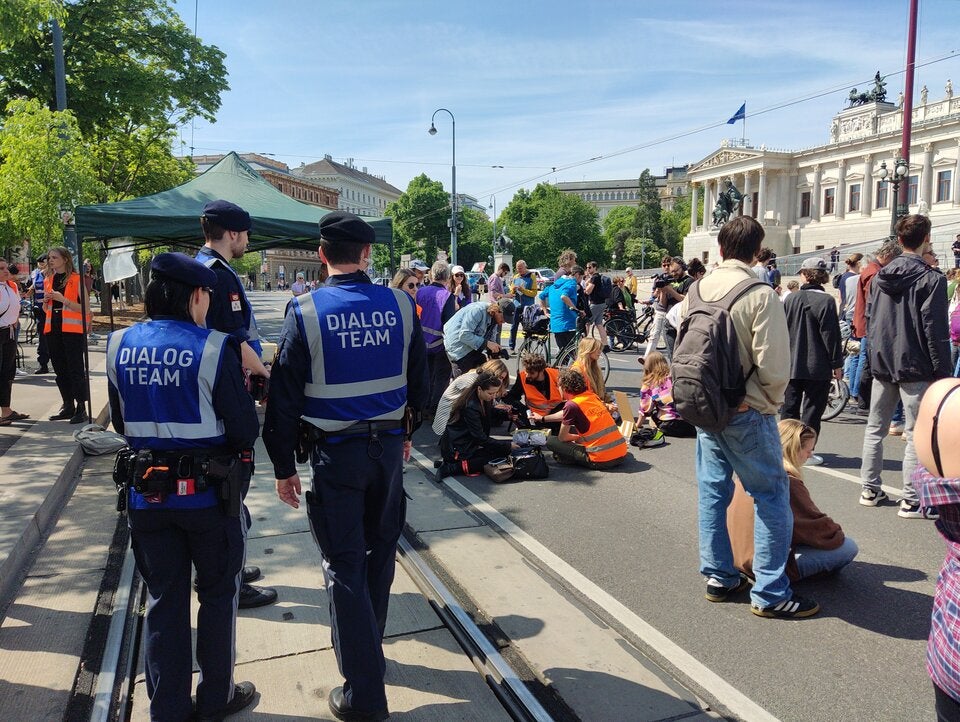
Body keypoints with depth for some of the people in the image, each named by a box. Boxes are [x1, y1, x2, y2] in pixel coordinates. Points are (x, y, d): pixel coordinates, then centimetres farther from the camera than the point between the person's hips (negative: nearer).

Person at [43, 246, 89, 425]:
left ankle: (81, 408, 0)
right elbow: (46, 310, 22)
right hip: (53, 329, 7)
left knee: (75, 369, -5)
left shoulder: (77, 279, -6)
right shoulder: (48, 281, 13)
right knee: (60, 369, 11)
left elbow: (85, 308, -12)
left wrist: (63, 299, -20)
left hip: (72, 329, -7)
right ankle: (68, 406, 20)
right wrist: (46, 301, 0)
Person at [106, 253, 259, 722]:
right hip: (207, 491, -4)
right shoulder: (213, 348, -17)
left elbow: (121, 423, 9)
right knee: (217, 594, 16)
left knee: (163, 598, 18)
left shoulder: (120, 346, -2)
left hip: (146, 491, 4)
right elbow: (245, 430, -15)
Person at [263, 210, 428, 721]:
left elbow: (284, 396, -8)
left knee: (345, 565, 5)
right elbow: (420, 380, 7)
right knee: (380, 550, 21)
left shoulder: (305, 311, -11)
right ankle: (365, 646, 41)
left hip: (336, 452, -3)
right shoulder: (401, 305, -3)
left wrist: (284, 466, 1)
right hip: (389, 445, 4)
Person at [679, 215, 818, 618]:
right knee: (772, 495, 5)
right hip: (747, 412, -6)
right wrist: (771, 401, 1)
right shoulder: (761, 295, -16)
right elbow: (774, 364, -17)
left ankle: (718, 577, 25)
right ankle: (770, 593, 9)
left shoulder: (697, 290, 2)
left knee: (712, 491, 14)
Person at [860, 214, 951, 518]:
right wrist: (943, 373, -9)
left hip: (881, 364, 6)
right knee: (916, 434, 0)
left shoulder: (880, 276, 7)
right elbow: (936, 331, -14)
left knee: (875, 427, 14)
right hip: (914, 367, -6)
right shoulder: (932, 279, -11)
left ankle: (870, 489, 20)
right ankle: (911, 500, 4)